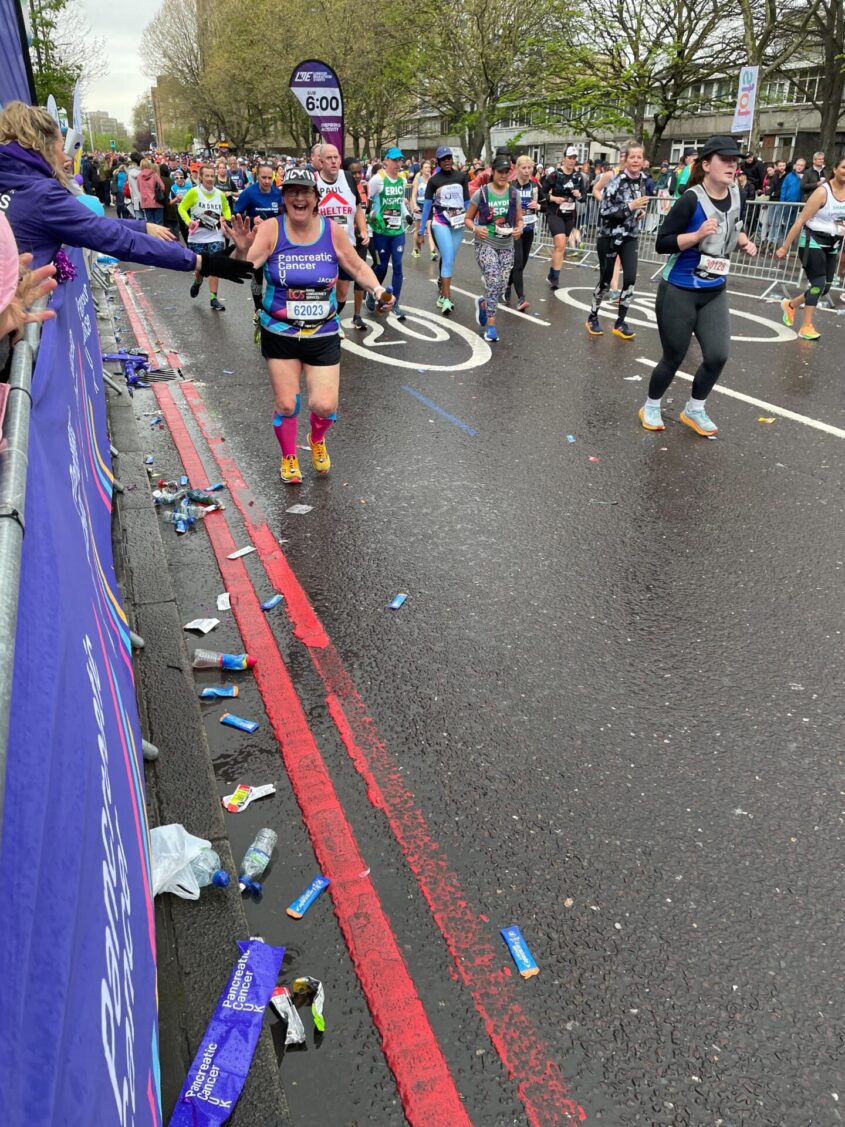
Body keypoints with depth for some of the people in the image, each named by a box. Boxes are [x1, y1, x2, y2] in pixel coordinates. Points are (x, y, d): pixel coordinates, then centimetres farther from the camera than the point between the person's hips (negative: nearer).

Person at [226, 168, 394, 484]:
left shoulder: (332, 231, -6)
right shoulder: (271, 229, -11)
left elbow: (359, 268, 8)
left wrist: (378, 289, -10)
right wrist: (242, 250, -41)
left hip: (323, 335, 1)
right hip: (279, 333, -1)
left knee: (325, 405, -5)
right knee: (286, 404, 3)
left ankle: (317, 441, 32)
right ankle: (289, 458, 32)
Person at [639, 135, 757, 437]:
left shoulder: (735, 194, 3)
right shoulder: (691, 200, -17)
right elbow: (662, 243, -19)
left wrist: (744, 241, 3)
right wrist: (698, 235, -30)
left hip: (715, 292, 6)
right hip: (679, 291, -6)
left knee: (717, 356, -4)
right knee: (673, 359, 4)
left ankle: (694, 409, 20)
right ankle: (651, 407, 29)